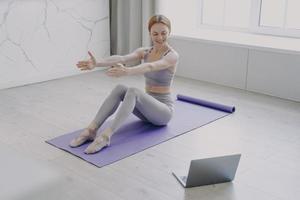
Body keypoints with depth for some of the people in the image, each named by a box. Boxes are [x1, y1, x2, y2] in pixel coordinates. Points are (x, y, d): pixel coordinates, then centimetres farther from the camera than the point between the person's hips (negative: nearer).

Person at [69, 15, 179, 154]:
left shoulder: (172, 55, -12)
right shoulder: (144, 52, 4)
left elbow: (150, 67, -34)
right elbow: (122, 59, -17)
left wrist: (126, 72, -54)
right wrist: (97, 63, -36)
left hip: (164, 109, -5)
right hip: (147, 107, 5)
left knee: (133, 92, -35)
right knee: (120, 88, -25)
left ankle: (106, 136, -43)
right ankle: (91, 129, -28)